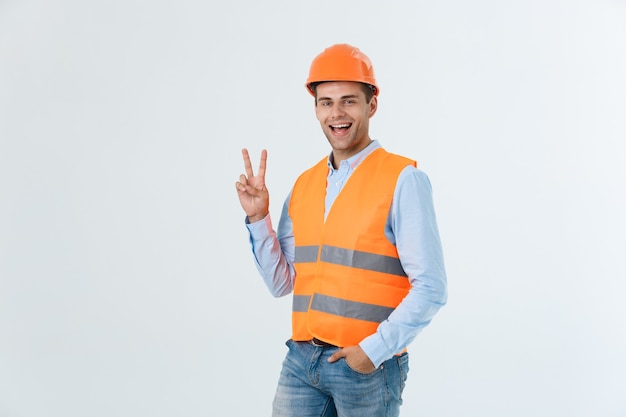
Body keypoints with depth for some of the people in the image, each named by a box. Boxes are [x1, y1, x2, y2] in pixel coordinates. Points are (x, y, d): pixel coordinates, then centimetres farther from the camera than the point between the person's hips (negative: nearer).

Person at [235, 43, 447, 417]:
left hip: (368, 366, -4)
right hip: (301, 360, 5)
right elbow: (282, 283, 9)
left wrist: (374, 349, -15)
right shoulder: (304, 185, 8)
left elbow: (431, 288, -13)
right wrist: (258, 217, -1)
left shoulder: (403, 179, -10)